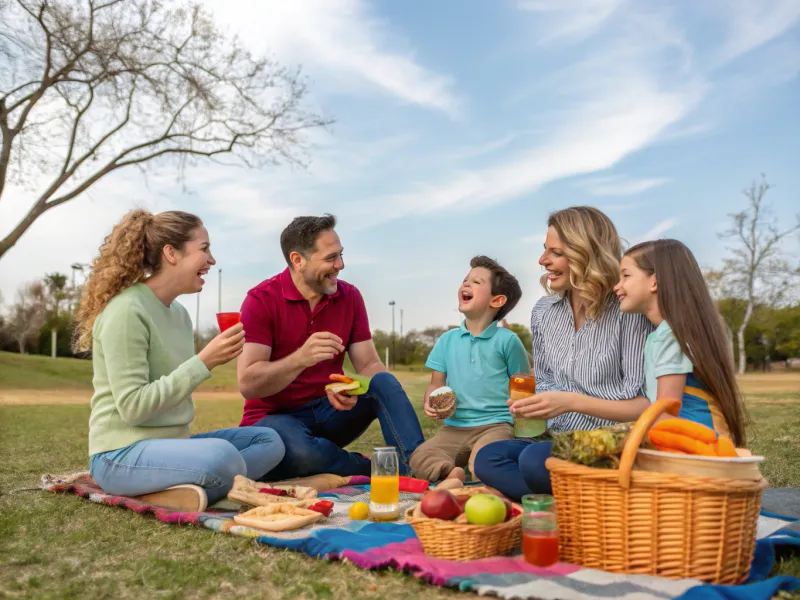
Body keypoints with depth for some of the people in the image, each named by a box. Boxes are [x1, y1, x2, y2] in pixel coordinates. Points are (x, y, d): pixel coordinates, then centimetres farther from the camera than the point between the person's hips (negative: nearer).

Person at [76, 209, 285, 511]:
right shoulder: (127, 311, -15)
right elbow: (132, 406, -20)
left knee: (269, 441, 1)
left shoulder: (179, 313, 11)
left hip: (170, 442, 10)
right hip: (122, 455, -10)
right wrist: (204, 362, -21)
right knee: (221, 454, -35)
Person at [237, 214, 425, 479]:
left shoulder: (350, 296, -1)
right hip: (275, 417, -4)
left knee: (384, 382, -23)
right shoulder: (261, 300, -14)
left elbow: (369, 365, -3)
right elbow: (248, 384, -21)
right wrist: (301, 358, -38)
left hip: (330, 411, 4)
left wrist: (355, 389, -28)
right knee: (301, 453, -38)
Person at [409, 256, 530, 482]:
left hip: (495, 425, -3)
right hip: (454, 427, 4)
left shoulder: (507, 340, 0)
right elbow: (436, 385, 14)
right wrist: (430, 401, -9)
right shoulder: (447, 340, 11)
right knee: (418, 458, -23)